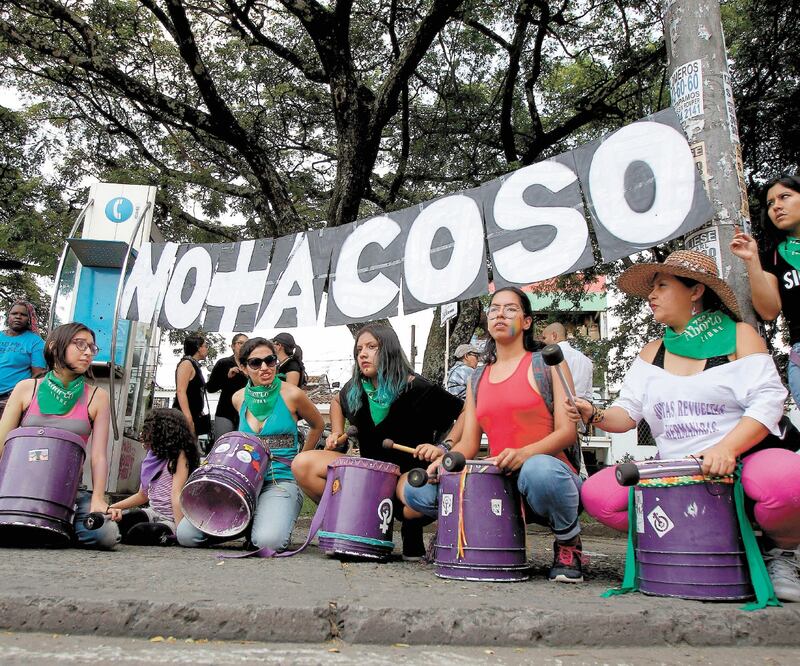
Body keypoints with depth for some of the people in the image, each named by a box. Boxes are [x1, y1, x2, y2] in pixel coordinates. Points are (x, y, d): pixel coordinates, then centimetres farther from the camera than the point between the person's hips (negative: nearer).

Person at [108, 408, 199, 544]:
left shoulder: (179, 455, -11)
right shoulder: (152, 457, 11)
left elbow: (176, 494, -21)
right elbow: (142, 495, 21)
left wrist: (180, 530, -28)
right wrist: (112, 507, 13)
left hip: (171, 520, -7)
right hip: (152, 513, 7)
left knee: (139, 532, -31)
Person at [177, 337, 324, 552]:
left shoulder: (291, 395, -6)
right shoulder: (239, 398, 7)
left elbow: (317, 425, 12)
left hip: (282, 480, -4)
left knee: (268, 541, -33)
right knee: (185, 534, -12)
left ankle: (264, 521, 4)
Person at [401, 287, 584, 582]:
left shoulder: (547, 363, 4)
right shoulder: (478, 380, 17)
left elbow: (566, 431, -6)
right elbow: (469, 443, 13)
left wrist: (525, 452, -25)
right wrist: (444, 460, -10)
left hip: (549, 472, -4)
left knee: (538, 470, -41)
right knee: (415, 490, -12)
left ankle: (568, 541, -7)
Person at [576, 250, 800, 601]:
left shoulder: (738, 335, 3)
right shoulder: (651, 354, 14)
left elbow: (767, 401, -10)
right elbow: (627, 413, 7)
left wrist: (726, 448, -26)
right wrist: (595, 414, -15)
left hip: (743, 460, -4)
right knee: (596, 493, -17)